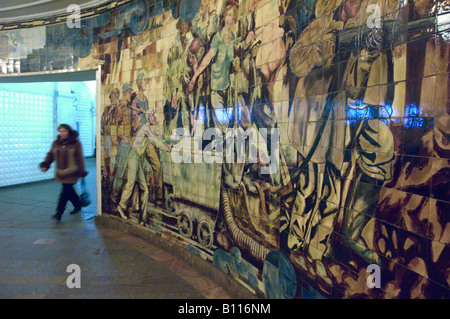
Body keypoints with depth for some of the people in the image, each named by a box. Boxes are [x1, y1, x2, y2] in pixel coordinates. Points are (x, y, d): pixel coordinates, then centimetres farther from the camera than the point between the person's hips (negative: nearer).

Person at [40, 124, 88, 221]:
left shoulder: (75, 143, -5)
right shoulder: (56, 143, 9)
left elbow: (80, 158, -5)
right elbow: (50, 155, 9)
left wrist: (81, 172, -7)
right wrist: (45, 165, -8)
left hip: (71, 173, -5)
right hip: (61, 173, 5)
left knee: (65, 192, -8)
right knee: (69, 191, 14)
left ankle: (59, 213, -4)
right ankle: (77, 206, 33)